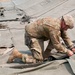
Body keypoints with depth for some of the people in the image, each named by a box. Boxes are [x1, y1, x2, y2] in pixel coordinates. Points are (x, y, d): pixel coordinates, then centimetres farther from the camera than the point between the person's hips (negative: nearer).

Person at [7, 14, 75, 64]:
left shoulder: (60, 24, 1)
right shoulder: (55, 27, -29)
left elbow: (65, 37, 13)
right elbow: (56, 44, -23)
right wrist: (67, 51, -12)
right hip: (32, 35, -10)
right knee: (39, 60, -12)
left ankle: (46, 54, 12)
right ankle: (17, 54, -5)